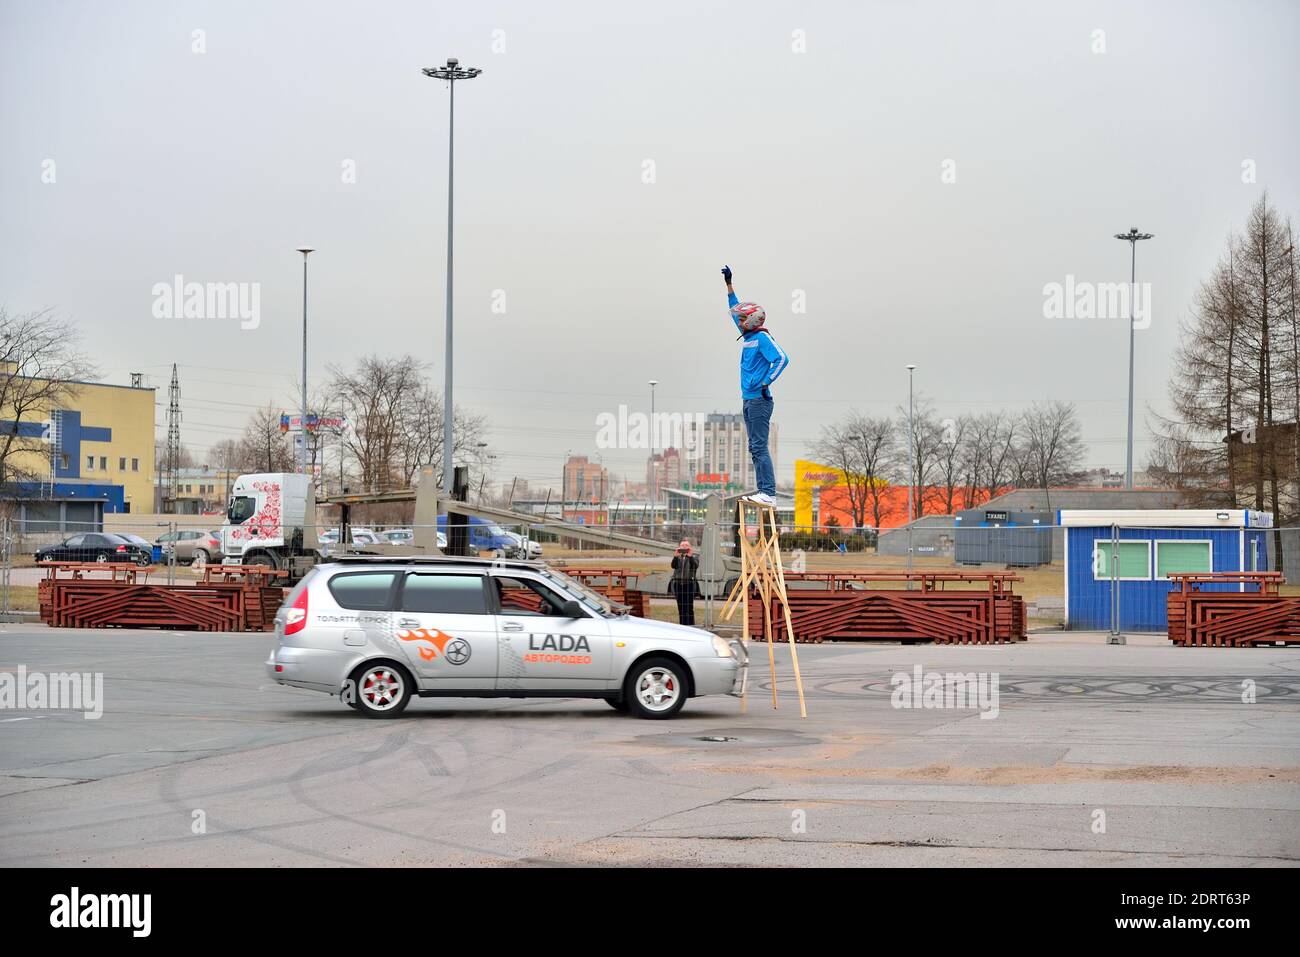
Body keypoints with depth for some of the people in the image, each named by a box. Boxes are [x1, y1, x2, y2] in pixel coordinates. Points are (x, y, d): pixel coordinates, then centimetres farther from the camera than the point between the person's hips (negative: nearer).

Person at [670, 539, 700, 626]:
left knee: (689, 608, -9)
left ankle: (691, 627, -9)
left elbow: (696, 566, -12)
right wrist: (676, 556, -22)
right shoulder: (678, 558, 14)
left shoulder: (694, 558, 9)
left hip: (689, 585, -3)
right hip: (678, 585, 3)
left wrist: (690, 556, -25)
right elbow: (673, 566, -6)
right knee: (681, 608, 4)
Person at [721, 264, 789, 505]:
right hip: (748, 399, 9)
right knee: (755, 448, 8)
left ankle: (769, 493, -14)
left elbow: (782, 359, -20)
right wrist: (728, 284, 29)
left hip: (759, 400, -9)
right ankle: (763, 491, 9)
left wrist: (766, 383, -21)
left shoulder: (762, 338, -10)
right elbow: (736, 309, 27)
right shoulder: (748, 335, 15)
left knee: (759, 447, -12)